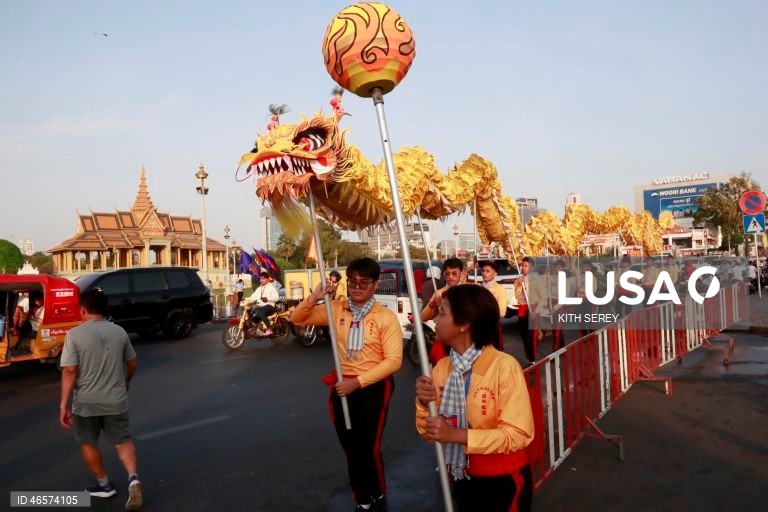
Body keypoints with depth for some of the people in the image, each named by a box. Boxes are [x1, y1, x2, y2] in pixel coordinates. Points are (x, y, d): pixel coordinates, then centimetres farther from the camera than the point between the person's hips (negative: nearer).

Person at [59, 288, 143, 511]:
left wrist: (63, 405, -11)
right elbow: (132, 364, 11)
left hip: (86, 402, -3)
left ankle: (104, 484, 28)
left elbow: (70, 372, -15)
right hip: (116, 400, 3)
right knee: (123, 440, 11)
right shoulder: (119, 332, 1)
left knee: (88, 443, 19)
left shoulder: (75, 334, -11)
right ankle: (133, 478, -11)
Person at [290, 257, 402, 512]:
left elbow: (393, 360, -15)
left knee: (368, 448, -6)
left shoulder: (386, 317, -12)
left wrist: (358, 382, -21)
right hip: (342, 385, 4)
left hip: (373, 387, -4)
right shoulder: (336, 309, 0)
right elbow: (298, 319, 4)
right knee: (350, 449, 13)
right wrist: (314, 298, -16)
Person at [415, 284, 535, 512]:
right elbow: (429, 432, 1)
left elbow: (518, 434, -23)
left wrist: (457, 435, -28)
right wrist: (423, 403, -19)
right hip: (463, 479, 5)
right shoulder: (442, 367, -4)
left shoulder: (504, 366, -21)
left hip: (503, 481, -5)